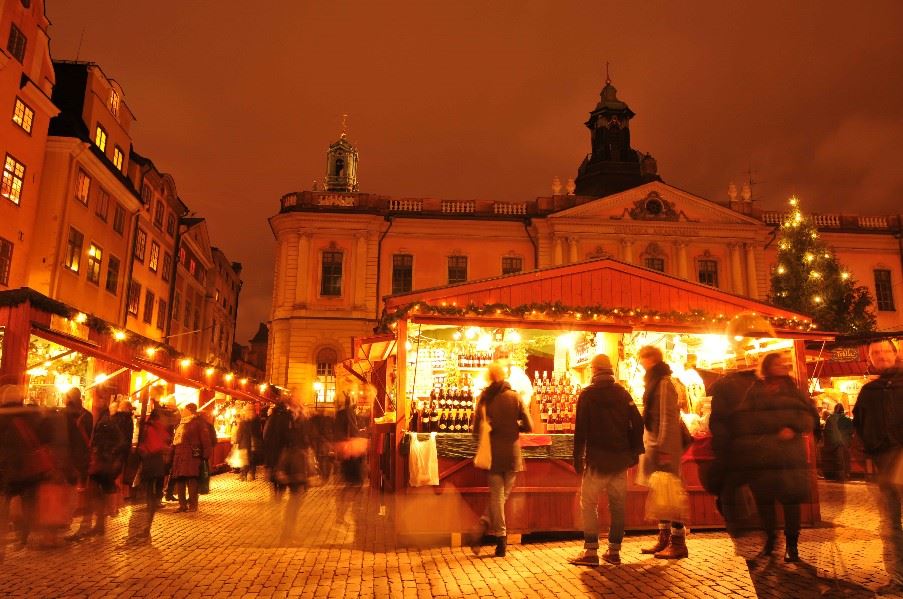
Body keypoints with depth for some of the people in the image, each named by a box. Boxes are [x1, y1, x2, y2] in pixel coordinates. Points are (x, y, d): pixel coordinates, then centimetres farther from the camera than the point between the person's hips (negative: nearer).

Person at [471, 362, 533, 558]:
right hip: (512, 454, 0)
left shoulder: (484, 398, -4)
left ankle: (501, 538, 8)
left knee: (496, 496, 10)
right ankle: (483, 531, 7)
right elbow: (528, 426, -5)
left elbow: (477, 429, -5)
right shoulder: (515, 397, -4)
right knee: (502, 494, 13)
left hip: (493, 454, 0)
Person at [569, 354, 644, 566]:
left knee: (589, 503, 3)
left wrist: (578, 458, -2)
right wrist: (634, 452, 12)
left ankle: (591, 551, -1)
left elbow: (580, 429, -8)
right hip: (620, 459, 4)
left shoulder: (587, 394, -5)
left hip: (597, 459, -4)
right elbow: (637, 423, 4)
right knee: (617, 505, 11)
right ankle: (614, 550, 16)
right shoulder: (623, 393, 5)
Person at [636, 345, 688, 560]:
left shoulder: (664, 383, -13)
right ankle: (664, 538, 21)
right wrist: (651, 445, 16)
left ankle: (678, 542, 3)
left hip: (664, 446, -9)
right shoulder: (655, 382, 16)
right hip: (654, 445, 9)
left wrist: (662, 448, -20)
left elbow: (668, 419, -18)